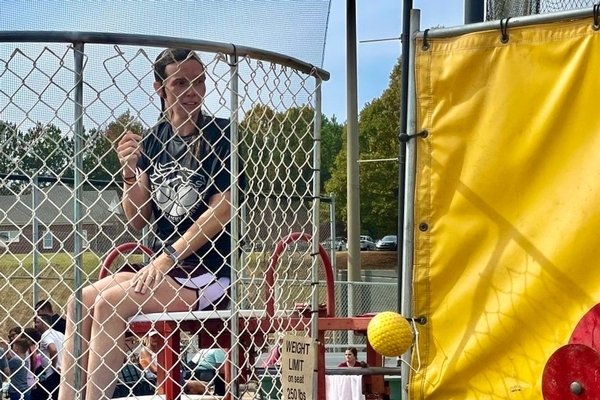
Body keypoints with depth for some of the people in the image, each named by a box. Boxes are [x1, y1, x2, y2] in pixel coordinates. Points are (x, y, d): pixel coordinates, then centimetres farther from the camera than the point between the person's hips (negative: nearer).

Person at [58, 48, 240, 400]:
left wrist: (167, 257, -16)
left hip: (209, 272, -6)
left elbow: (221, 209, -13)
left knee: (109, 303, -25)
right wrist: (130, 172, -8)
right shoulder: (151, 141, 10)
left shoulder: (221, 135, -5)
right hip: (161, 268, 6)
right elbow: (137, 221, 10)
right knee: (79, 301, -14)